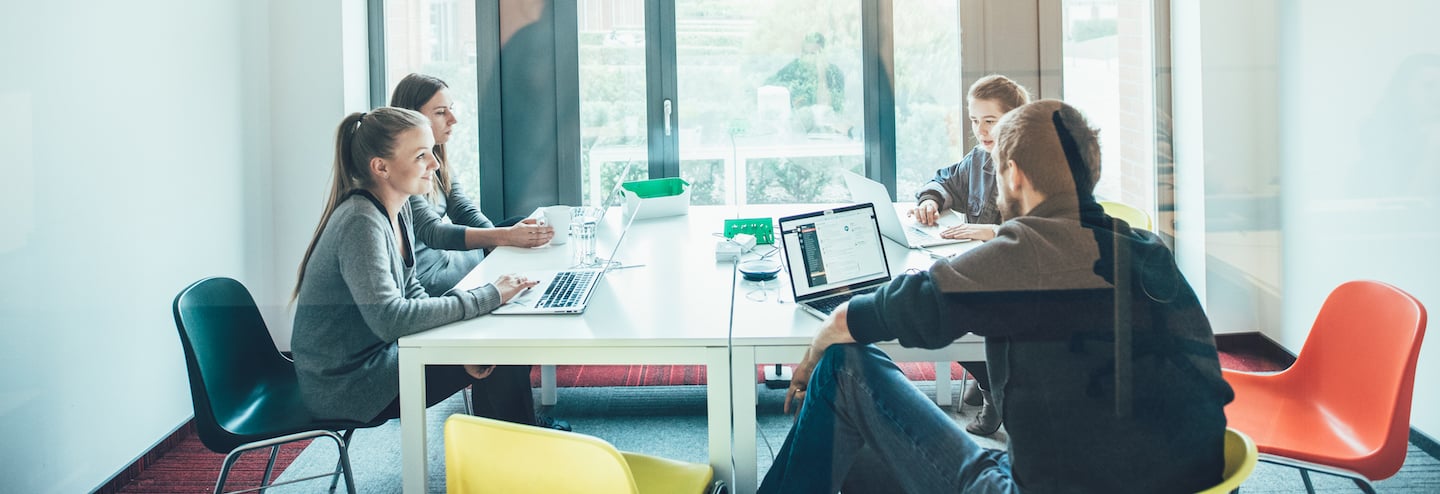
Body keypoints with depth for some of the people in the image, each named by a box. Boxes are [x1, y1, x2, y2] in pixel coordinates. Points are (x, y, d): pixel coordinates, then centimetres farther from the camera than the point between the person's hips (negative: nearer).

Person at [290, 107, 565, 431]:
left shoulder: (397, 209, 3)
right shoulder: (360, 224, -25)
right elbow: (390, 318, -34)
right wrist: (488, 296, -27)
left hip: (380, 351, 8)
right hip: (346, 386, -8)